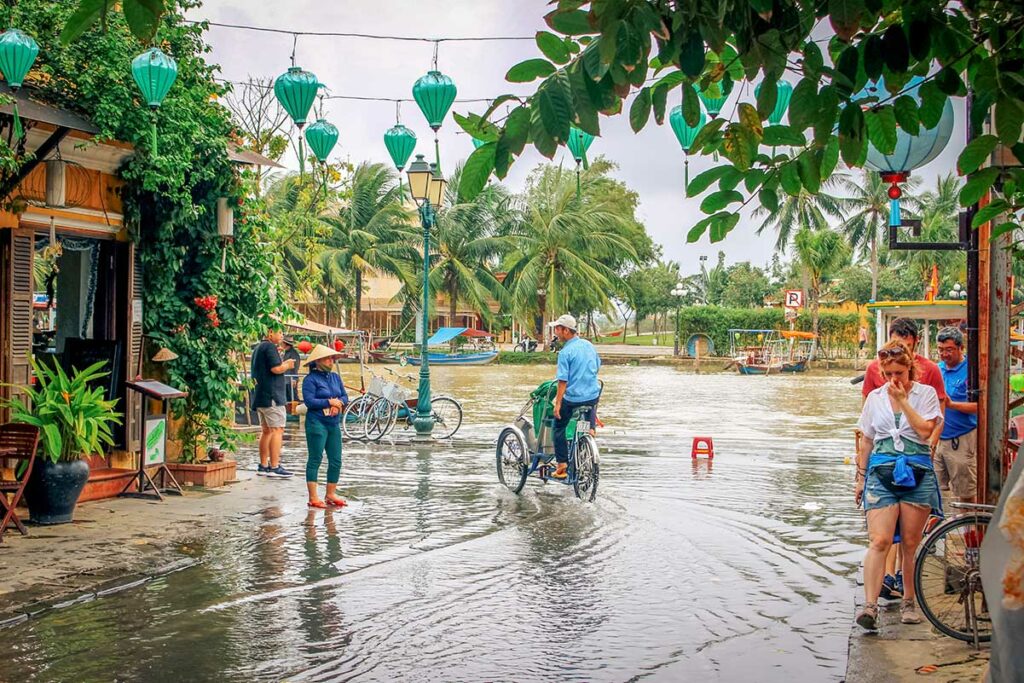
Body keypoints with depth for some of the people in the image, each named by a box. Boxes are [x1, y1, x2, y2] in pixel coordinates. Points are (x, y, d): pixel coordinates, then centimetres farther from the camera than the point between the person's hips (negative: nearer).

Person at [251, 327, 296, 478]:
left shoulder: (258, 348, 19)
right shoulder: (270, 347, -12)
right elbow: (276, 368, -21)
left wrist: (284, 364, 18)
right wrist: (287, 365, -3)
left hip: (260, 396, 10)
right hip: (271, 395, -10)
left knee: (267, 430, 14)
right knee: (277, 430, -10)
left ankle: (263, 466, 17)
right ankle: (274, 467, -14)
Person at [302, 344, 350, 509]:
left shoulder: (335, 377, 13)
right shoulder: (311, 379, -8)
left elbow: (345, 396, 11)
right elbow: (309, 401, -18)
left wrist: (338, 403, -11)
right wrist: (330, 402, -12)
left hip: (334, 423, 7)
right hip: (317, 423, -7)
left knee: (336, 461, 8)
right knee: (315, 460, -3)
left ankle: (330, 494, 20)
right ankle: (313, 498, -1)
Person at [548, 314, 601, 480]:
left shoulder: (565, 352, -16)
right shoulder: (588, 345, 5)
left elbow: (563, 381, -18)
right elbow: (597, 367, 18)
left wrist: (558, 403, -13)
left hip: (573, 398, -6)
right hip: (593, 396, 6)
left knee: (559, 428, 10)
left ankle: (562, 466, 6)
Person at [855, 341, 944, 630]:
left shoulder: (925, 393, 4)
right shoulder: (875, 397, 12)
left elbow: (925, 430, -10)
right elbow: (866, 441, 17)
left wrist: (902, 400, -10)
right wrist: (860, 477, 15)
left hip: (917, 473, -1)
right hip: (881, 473, 1)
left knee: (910, 544, 3)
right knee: (880, 541, -13)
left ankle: (909, 603, 19)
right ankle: (870, 606, -20)